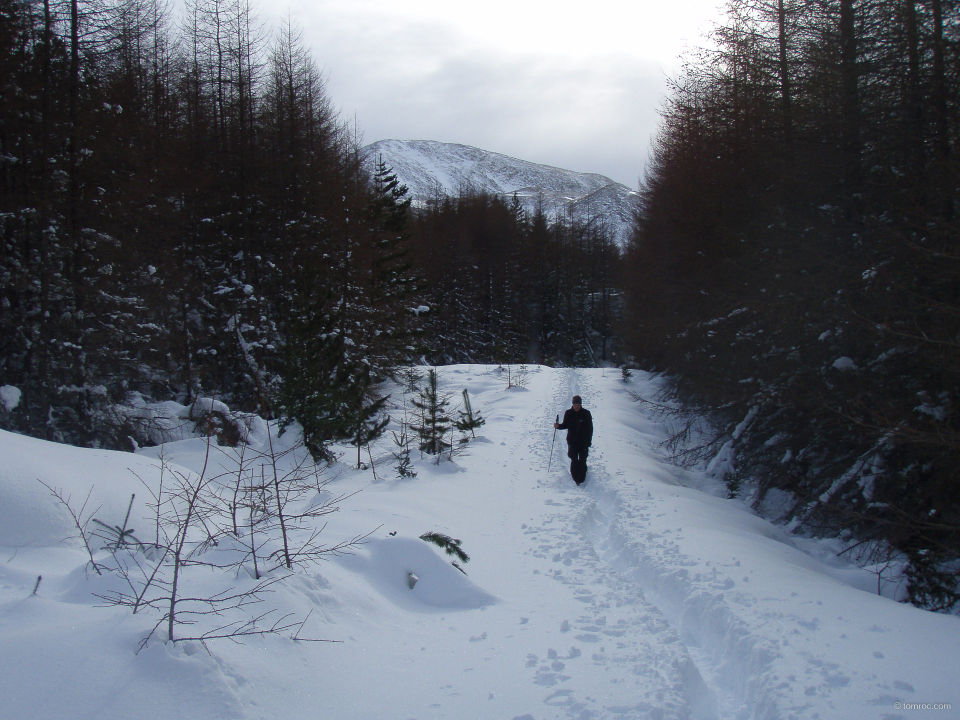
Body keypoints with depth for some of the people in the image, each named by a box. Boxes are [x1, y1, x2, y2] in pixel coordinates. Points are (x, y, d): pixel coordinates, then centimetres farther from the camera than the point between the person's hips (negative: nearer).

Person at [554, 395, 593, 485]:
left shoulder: (586, 414, -2)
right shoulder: (568, 413, 1)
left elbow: (590, 428, 1)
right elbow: (566, 425, 12)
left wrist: (588, 441, -3)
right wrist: (558, 426, -9)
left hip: (583, 443, -1)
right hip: (572, 442, 1)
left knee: (582, 461, 1)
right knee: (574, 461, -1)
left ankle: (582, 479, 10)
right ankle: (575, 479, 6)